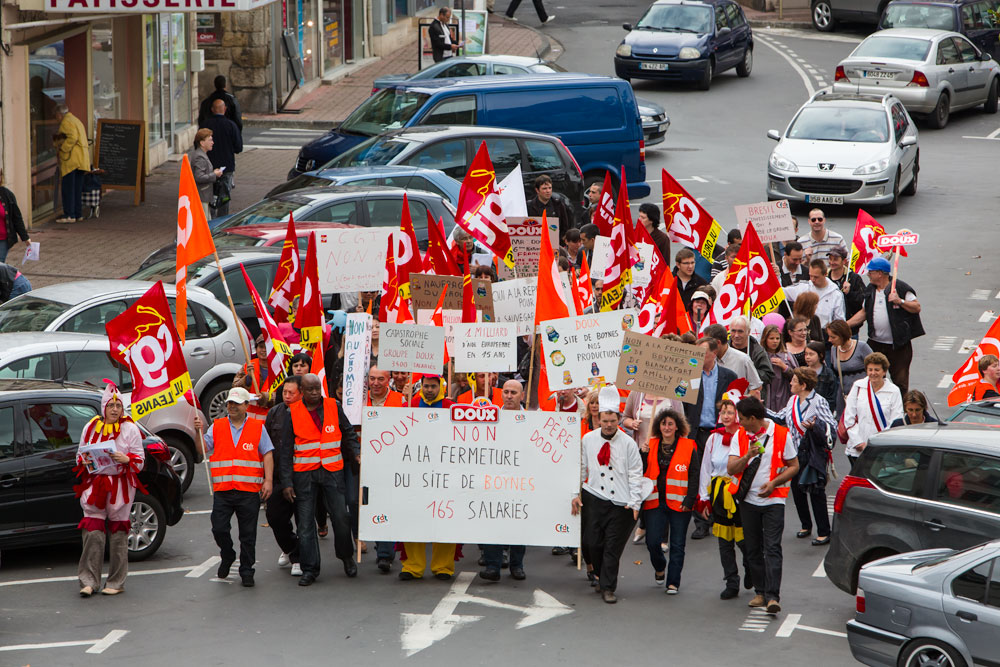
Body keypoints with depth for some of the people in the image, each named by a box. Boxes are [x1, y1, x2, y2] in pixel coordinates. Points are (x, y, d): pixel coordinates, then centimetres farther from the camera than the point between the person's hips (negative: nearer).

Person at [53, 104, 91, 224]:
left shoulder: (66, 122, -8)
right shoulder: (77, 121, 24)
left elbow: (72, 137, -21)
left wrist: (62, 148, -14)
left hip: (71, 160, -10)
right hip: (82, 160, 10)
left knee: (68, 188, -9)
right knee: (77, 189, 12)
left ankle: (69, 215, -13)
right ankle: (78, 214, 13)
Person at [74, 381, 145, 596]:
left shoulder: (130, 429, 2)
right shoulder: (91, 427, 9)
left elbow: (140, 460, 1)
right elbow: (80, 454, 17)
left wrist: (126, 459, -19)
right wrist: (84, 461, -6)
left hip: (120, 486, -2)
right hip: (94, 484, 2)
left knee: (118, 533, 1)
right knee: (93, 532, -6)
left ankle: (116, 583, 8)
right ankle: (89, 581, -4)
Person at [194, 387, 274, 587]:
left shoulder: (258, 428, 7)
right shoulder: (217, 427, 11)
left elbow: (268, 454, 5)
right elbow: (203, 449, 5)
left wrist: (268, 480, -4)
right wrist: (199, 431, -12)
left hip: (249, 490, -1)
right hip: (222, 489, 1)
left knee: (248, 534, 2)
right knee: (219, 529, -4)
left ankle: (246, 571, 13)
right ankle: (227, 557, 24)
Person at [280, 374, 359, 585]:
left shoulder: (334, 407, 5)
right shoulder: (293, 413, 1)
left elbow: (349, 433, 16)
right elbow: (286, 450, 3)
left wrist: (356, 453, -3)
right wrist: (287, 482, -2)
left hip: (332, 472, 0)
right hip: (304, 474, 0)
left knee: (341, 517, -4)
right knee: (305, 522, -1)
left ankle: (346, 556, 21)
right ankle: (309, 569, 6)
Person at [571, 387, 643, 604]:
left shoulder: (628, 443, -3)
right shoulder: (588, 440, 4)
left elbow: (635, 475, 0)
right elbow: (581, 468, 12)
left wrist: (635, 502, -6)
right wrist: (576, 493, 7)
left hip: (620, 503, -2)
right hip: (594, 499, 2)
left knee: (613, 546, -2)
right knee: (592, 542, 3)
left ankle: (608, 588, 6)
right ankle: (602, 577, 27)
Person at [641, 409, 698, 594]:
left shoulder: (688, 447, -1)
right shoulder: (650, 446, 7)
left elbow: (694, 475, 0)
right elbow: (641, 472, 8)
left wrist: (689, 500, -8)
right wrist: (642, 455, -9)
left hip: (679, 503, -2)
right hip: (655, 501, 2)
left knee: (677, 544, 1)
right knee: (652, 541, -4)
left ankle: (673, 582, 10)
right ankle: (659, 568, 27)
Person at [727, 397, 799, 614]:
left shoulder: (781, 435, -4)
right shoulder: (740, 437, 4)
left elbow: (794, 466, 2)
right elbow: (731, 469, -3)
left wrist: (773, 483, -13)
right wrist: (748, 456, -21)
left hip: (773, 499, -4)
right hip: (748, 500, 4)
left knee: (772, 548, -12)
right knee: (753, 549, 8)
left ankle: (772, 597, -17)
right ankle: (760, 592, 18)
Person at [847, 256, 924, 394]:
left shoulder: (900, 287, -8)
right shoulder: (870, 290, 11)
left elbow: (917, 308, -8)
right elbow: (864, 312, 20)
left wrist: (900, 301, -22)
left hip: (898, 345, -6)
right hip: (875, 344, 6)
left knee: (900, 381, -1)